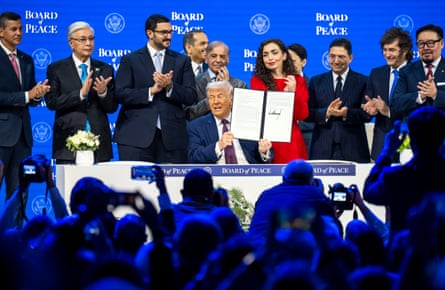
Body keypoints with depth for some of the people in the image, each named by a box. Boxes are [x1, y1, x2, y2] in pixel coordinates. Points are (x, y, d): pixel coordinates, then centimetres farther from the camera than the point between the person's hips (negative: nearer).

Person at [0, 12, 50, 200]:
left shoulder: (26, 61, 16)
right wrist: (26, 96, -17)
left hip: (22, 134, 7)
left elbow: (31, 97, 16)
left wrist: (38, 94, -6)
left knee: (18, 190, 7)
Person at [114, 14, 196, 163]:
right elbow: (120, 94, -2)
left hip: (171, 136, 2)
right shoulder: (130, 60, 8)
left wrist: (170, 86, -10)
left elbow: (191, 97, 7)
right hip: (137, 136, -2)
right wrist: (151, 91, -11)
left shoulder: (182, 61, 15)